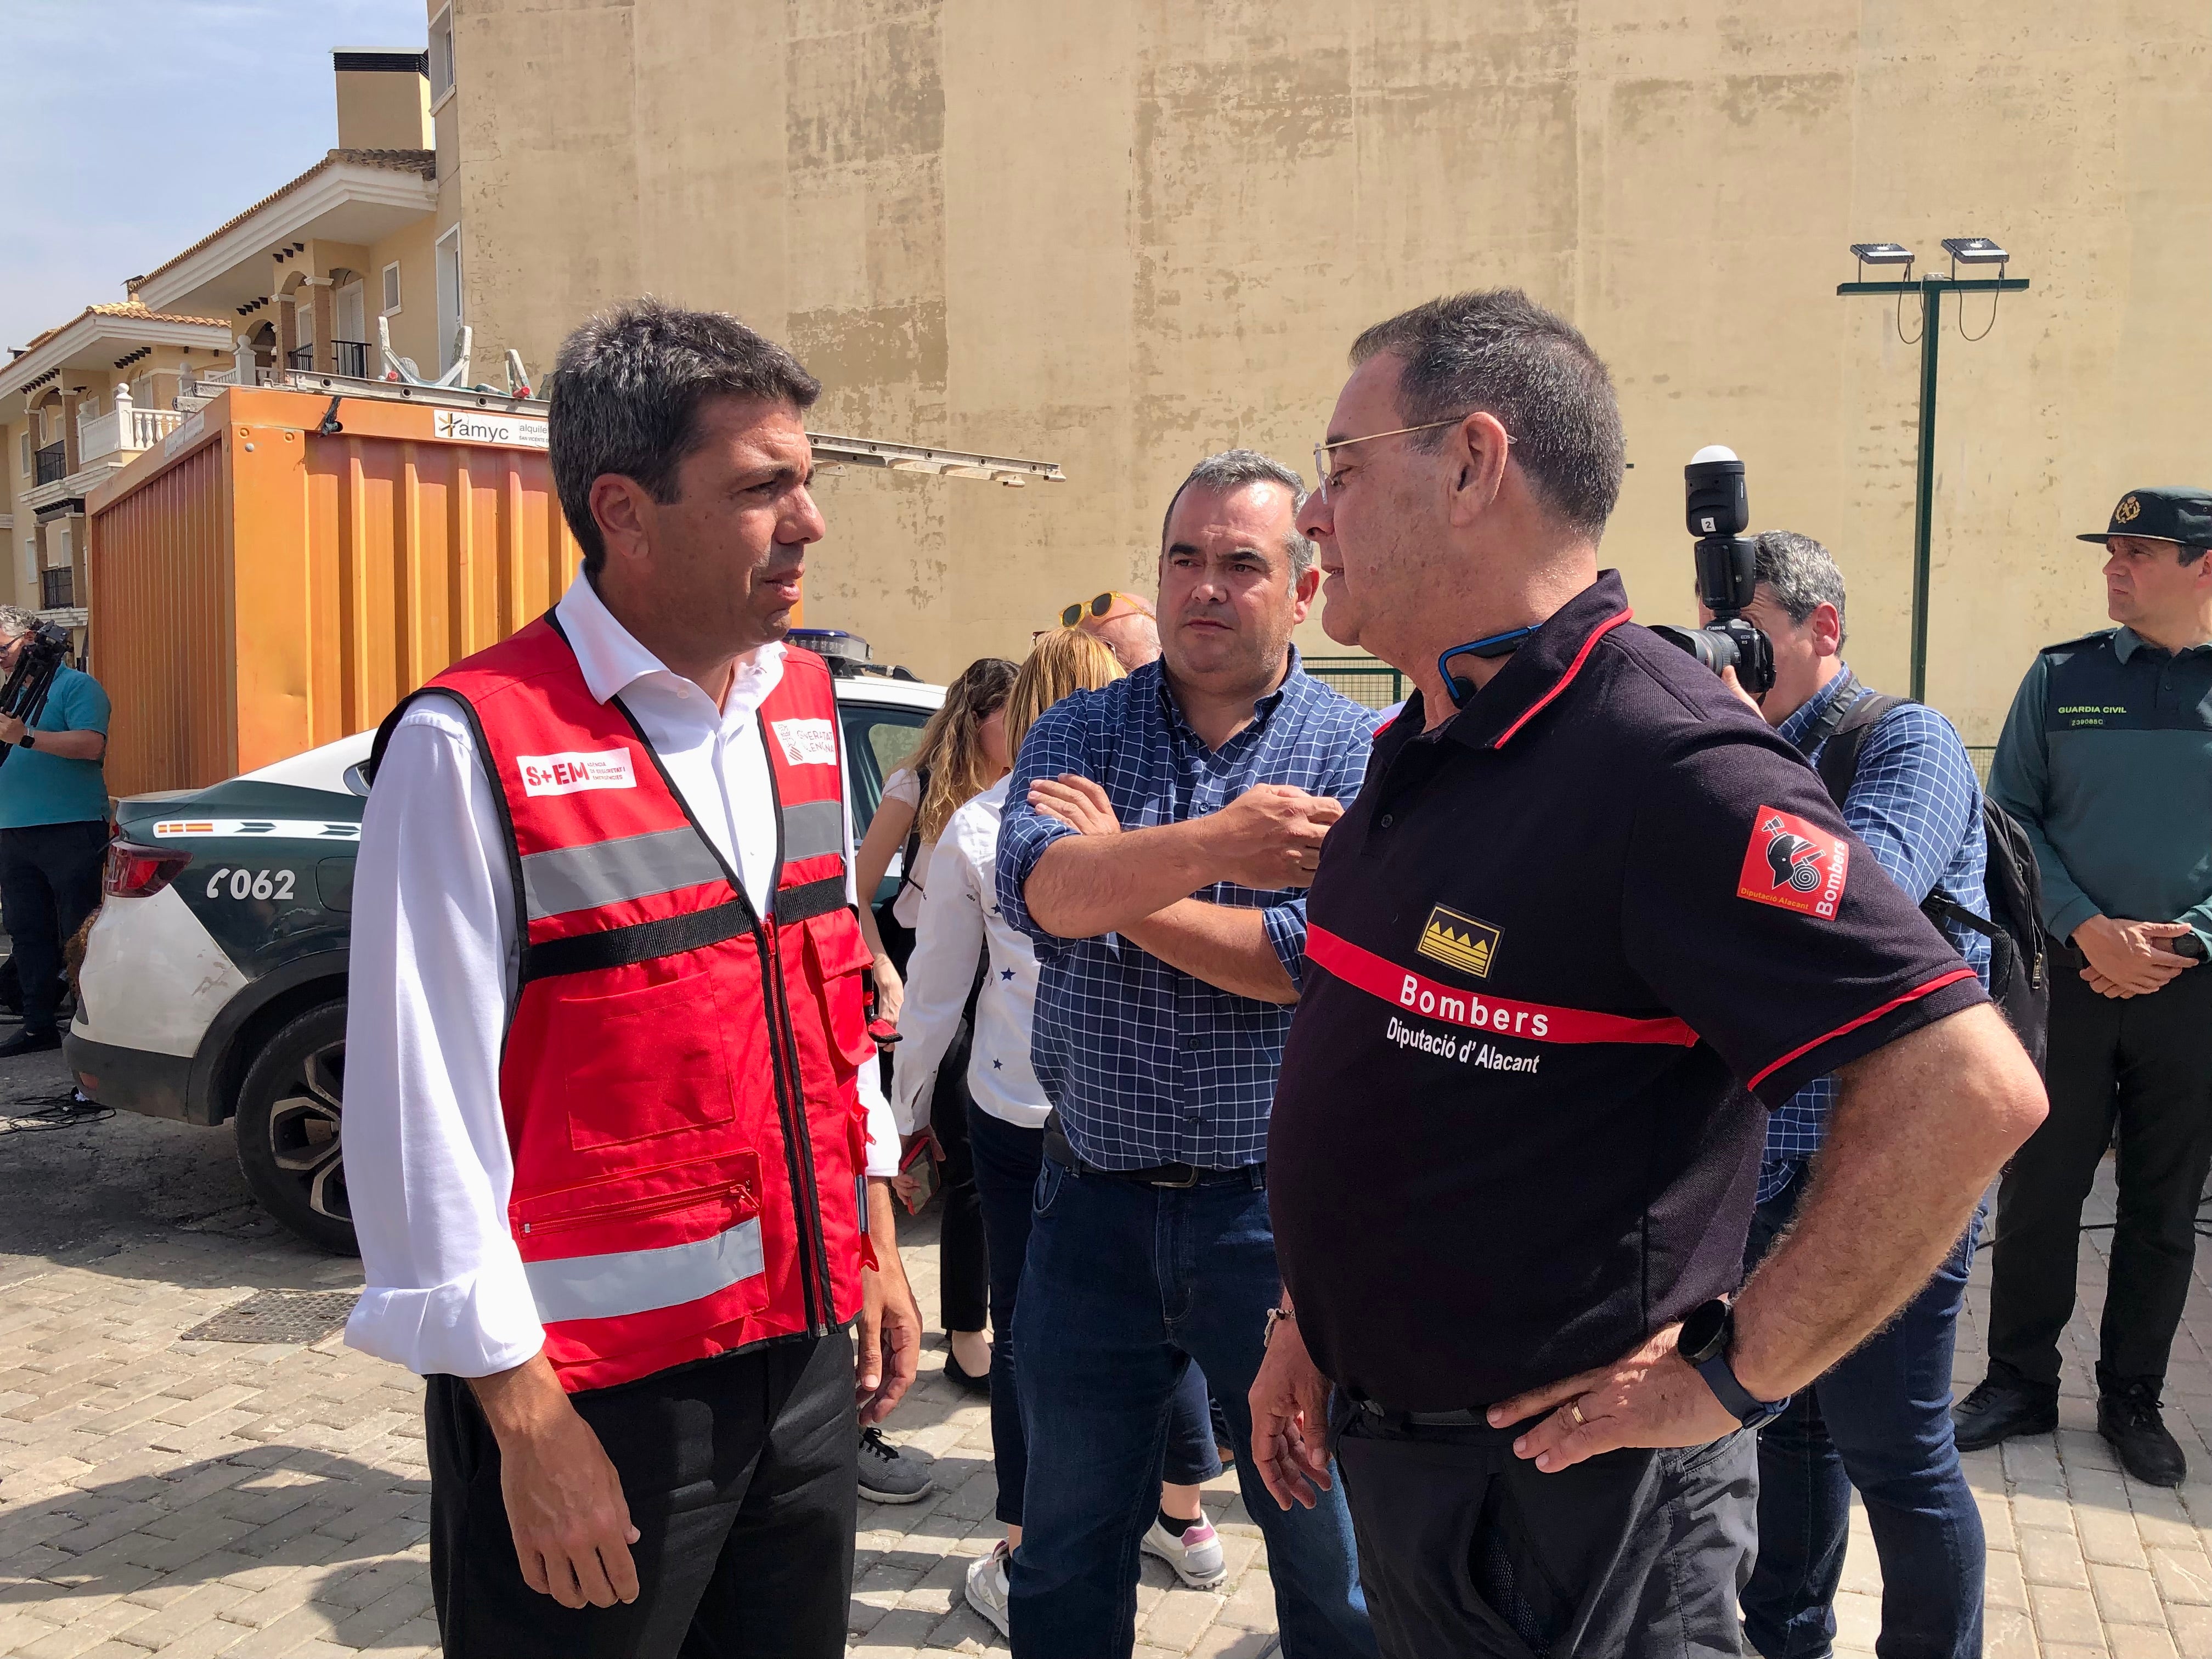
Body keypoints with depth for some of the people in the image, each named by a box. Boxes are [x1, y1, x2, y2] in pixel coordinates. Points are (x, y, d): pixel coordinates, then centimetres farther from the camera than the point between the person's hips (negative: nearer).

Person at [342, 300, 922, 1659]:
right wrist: (526, 1420, -13)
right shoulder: (474, 744, -16)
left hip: (808, 1350, 6)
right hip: (593, 1389, -6)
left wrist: (877, 1245, 14)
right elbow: (422, 1116, -15)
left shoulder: (804, 707, 6)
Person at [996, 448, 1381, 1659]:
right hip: (1092, 1200, 3)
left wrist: (1117, 884, -12)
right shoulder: (1078, 733, 3)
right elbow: (1038, 888, -18)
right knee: (1067, 1562, 19)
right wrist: (1215, 845, -34)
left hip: (1277, 1208, -2)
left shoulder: (1358, 754, -5)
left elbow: (1319, 964, -18)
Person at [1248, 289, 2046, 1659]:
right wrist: (1309, 1324, 14)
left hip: (1556, 1487, -9)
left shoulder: (1666, 762, -24)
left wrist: (1731, 1378, -22)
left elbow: (1972, 1090, -29)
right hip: (1395, 1446, 9)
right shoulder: (1427, 750, 6)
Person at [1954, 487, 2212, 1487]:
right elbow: (2011, 816, 0)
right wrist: (2092, 932, -12)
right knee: (2038, 1192, 5)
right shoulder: (2061, 677, 3)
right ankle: (2020, 1384, 20)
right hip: (2069, 979, 0)